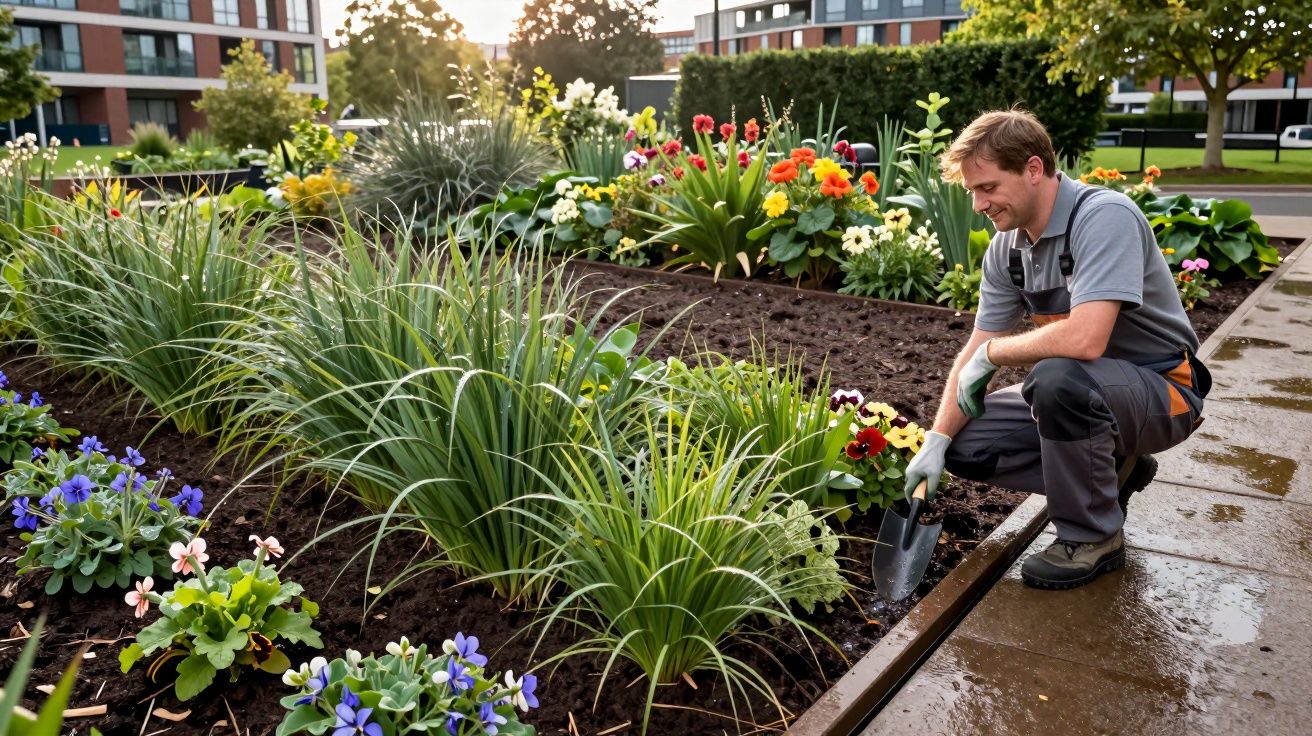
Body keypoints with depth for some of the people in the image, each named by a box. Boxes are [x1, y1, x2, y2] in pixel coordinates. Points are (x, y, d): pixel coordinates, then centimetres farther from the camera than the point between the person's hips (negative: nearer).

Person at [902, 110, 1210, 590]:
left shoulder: (1104, 217, -25)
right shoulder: (1007, 248, -2)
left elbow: (1084, 339, -38)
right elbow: (974, 352, 2)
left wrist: (992, 352, -22)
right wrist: (936, 442, -8)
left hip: (1161, 388, -7)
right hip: (1080, 390, 8)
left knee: (1059, 378, -37)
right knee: (964, 444, -4)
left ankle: (1094, 537, -14)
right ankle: (1110, 470, 12)